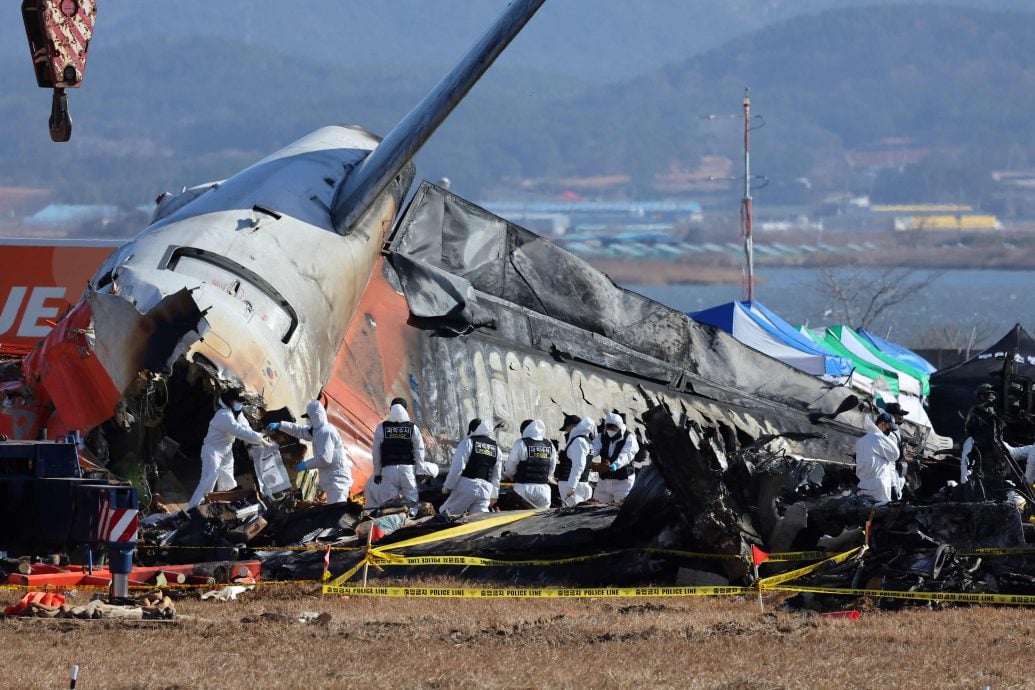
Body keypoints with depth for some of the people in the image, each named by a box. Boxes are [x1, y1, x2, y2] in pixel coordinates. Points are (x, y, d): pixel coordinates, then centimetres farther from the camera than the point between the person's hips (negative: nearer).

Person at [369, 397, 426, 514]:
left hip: (388, 469, 0)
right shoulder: (413, 428, 1)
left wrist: (377, 472, 11)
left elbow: (376, 452, 3)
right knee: (412, 500, 6)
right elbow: (419, 452, 3)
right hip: (408, 468, 0)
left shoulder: (381, 428, 0)